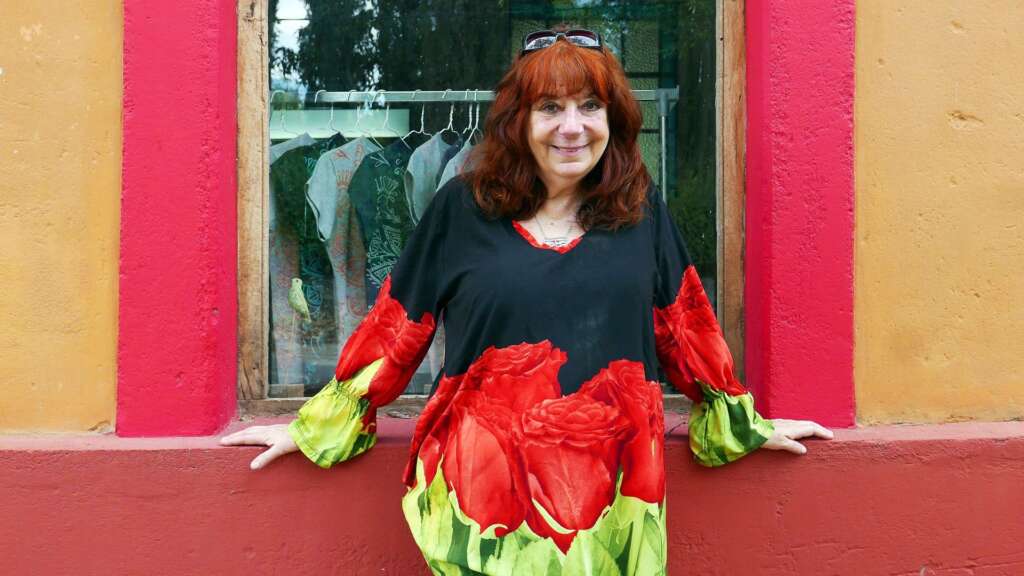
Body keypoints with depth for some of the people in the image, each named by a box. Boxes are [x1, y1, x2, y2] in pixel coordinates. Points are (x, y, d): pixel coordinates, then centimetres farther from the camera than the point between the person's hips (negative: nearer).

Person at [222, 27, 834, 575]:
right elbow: (395, 327, 4)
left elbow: (685, 329, 11)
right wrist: (318, 427, 7)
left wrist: (744, 425, 17)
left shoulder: (642, 210, 3)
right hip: (483, 486, -1)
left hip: (611, 491, 2)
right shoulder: (463, 208, -2)